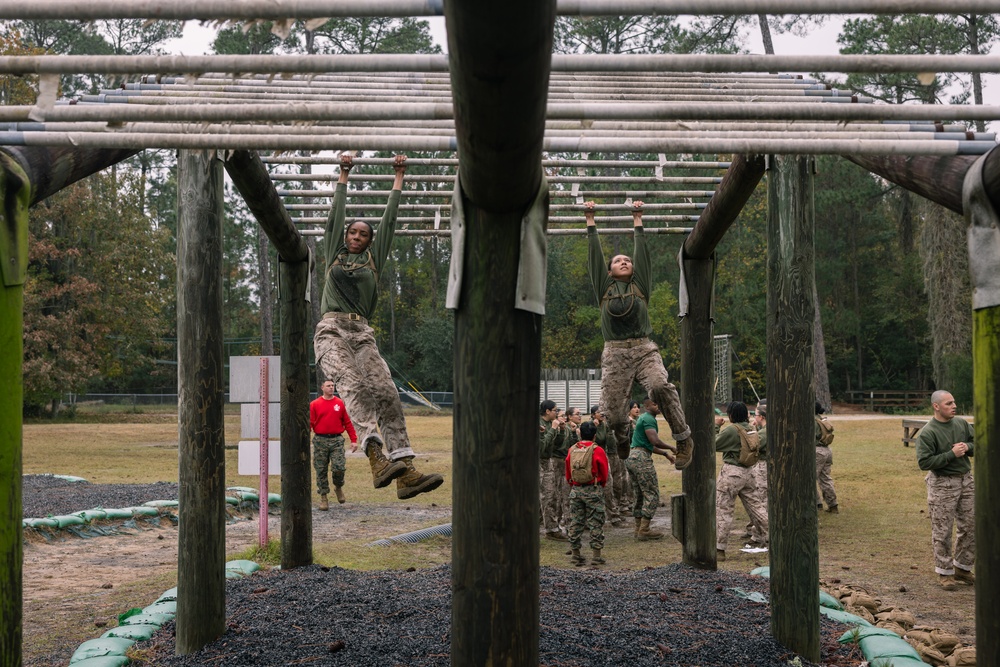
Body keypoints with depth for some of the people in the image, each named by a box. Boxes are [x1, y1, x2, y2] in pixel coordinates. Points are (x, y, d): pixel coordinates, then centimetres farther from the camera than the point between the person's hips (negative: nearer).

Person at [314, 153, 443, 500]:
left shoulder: (373, 258, 25)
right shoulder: (334, 254, 22)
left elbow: (389, 220, 28)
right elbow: (336, 215, 27)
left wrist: (399, 177, 34)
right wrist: (344, 175, 34)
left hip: (362, 334, 2)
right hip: (331, 331, -2)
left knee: (386, 392, -18)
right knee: (352, 383, -29)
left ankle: (406, 472, -29)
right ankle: (376, 458, -46)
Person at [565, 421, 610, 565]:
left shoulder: (572, 450, 0)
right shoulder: (598, 451, -10)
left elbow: (568, 473, 8)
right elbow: (604, 473, -2)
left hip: (576, 490, 3)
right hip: (594, 490, -3)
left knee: (576, 522, 11)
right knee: (595, 523, 2)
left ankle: (575, 553, 14)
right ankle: (596, 555, 0)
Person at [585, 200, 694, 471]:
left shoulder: (640, 285, 19)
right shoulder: (605, 287, 18)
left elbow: (642, 250, 22)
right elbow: (595, 253, 19)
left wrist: (637, 219, 29)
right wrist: (590, 220, 25)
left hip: (644, 349, 0)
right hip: (615, 353, 0)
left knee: (661, 387, -29)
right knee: (613, 411, -9)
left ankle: (683, 439, -17)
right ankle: (622, 446, 21)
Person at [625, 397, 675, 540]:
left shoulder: (642, 418, 23)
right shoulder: (648, 419, -9)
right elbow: (655, 441, -20)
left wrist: (665, 453, 22)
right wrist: (671, 448, -5)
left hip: (631, 458, 10)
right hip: (641, 459, -10)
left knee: (639, 496, 15)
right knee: (652, 495, -5)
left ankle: (639, 529, 18)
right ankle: (644, 531, -6)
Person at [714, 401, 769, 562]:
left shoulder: (731, 430, -15)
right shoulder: (751, 430, 6)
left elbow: (713, 445, -8)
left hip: (731, 472, -7)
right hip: (747, 472, 7)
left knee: (722, 510, -3)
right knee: (755, 506, 17)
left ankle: (719, 550, -2)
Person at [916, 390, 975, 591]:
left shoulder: (962, 423, 4)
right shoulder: (927, 433, -15)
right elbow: (924, 462, -20)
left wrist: (967, 447, -10)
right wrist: (952, 454, -22)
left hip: (966, 480, 6)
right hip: (942, 485, -6)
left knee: (970, 527, 11)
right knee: (942, 531, 1)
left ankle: (962, 568, 27)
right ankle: (945, 573, 14)